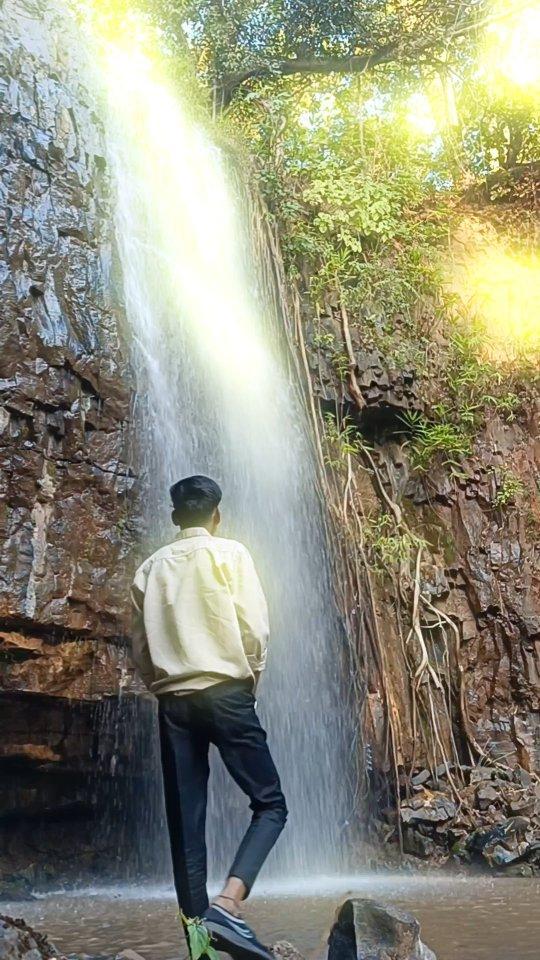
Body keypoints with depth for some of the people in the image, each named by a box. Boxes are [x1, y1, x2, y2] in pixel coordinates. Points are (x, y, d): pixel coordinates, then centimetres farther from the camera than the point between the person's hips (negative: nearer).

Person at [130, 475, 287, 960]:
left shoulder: (151, 567, 12)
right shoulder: (230, 553, 1)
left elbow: (141, 647, 11)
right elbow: (254, 628, -7)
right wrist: (249, 681, 6)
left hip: (172, 701, 4)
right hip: (224, 693, -4)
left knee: (185, 822, 7)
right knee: (270, 804, 3)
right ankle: (226, 905, -16)